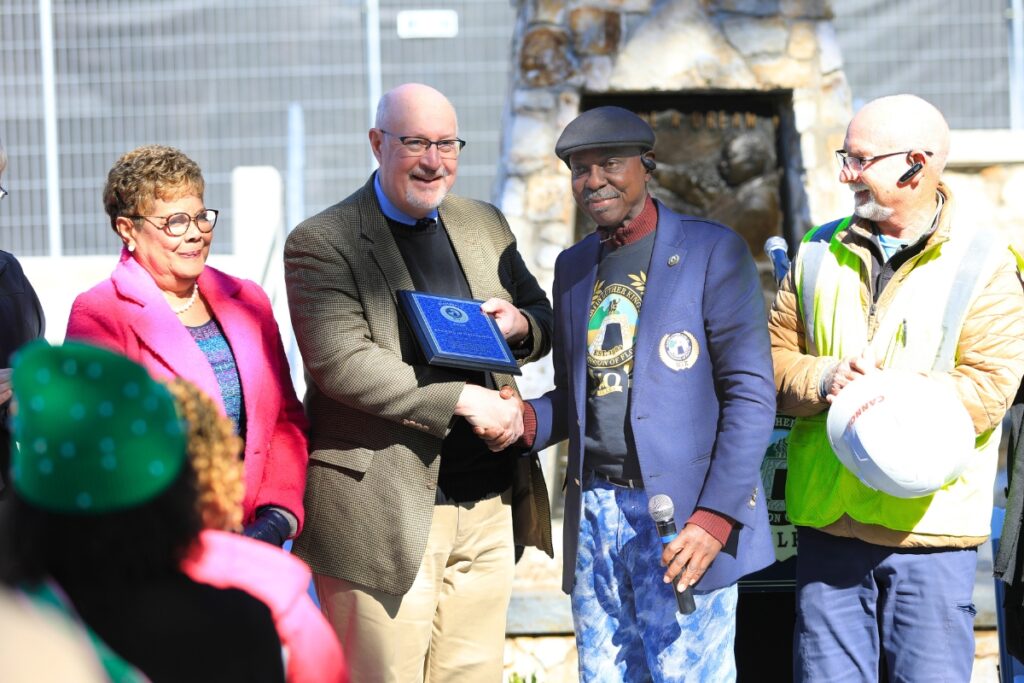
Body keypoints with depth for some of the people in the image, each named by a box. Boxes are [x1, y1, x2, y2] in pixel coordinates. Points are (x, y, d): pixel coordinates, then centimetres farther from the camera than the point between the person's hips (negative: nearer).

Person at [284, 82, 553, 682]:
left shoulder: (486, 225, 14)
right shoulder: (321, 244, -6)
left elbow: (545, 318, 23)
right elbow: (339, 362, -17)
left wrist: (519, 324, -2)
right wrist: (464, 398, -19)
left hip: (490, 507, 6)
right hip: (385, 514, -6)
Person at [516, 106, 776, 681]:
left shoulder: (712, 251, -3)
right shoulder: (574, 266, 17)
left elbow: (750, 395, -8)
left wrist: (715, 517, -16)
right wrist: (528, 422, 0)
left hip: (681, 518, -6)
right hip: (593, 512, 6)